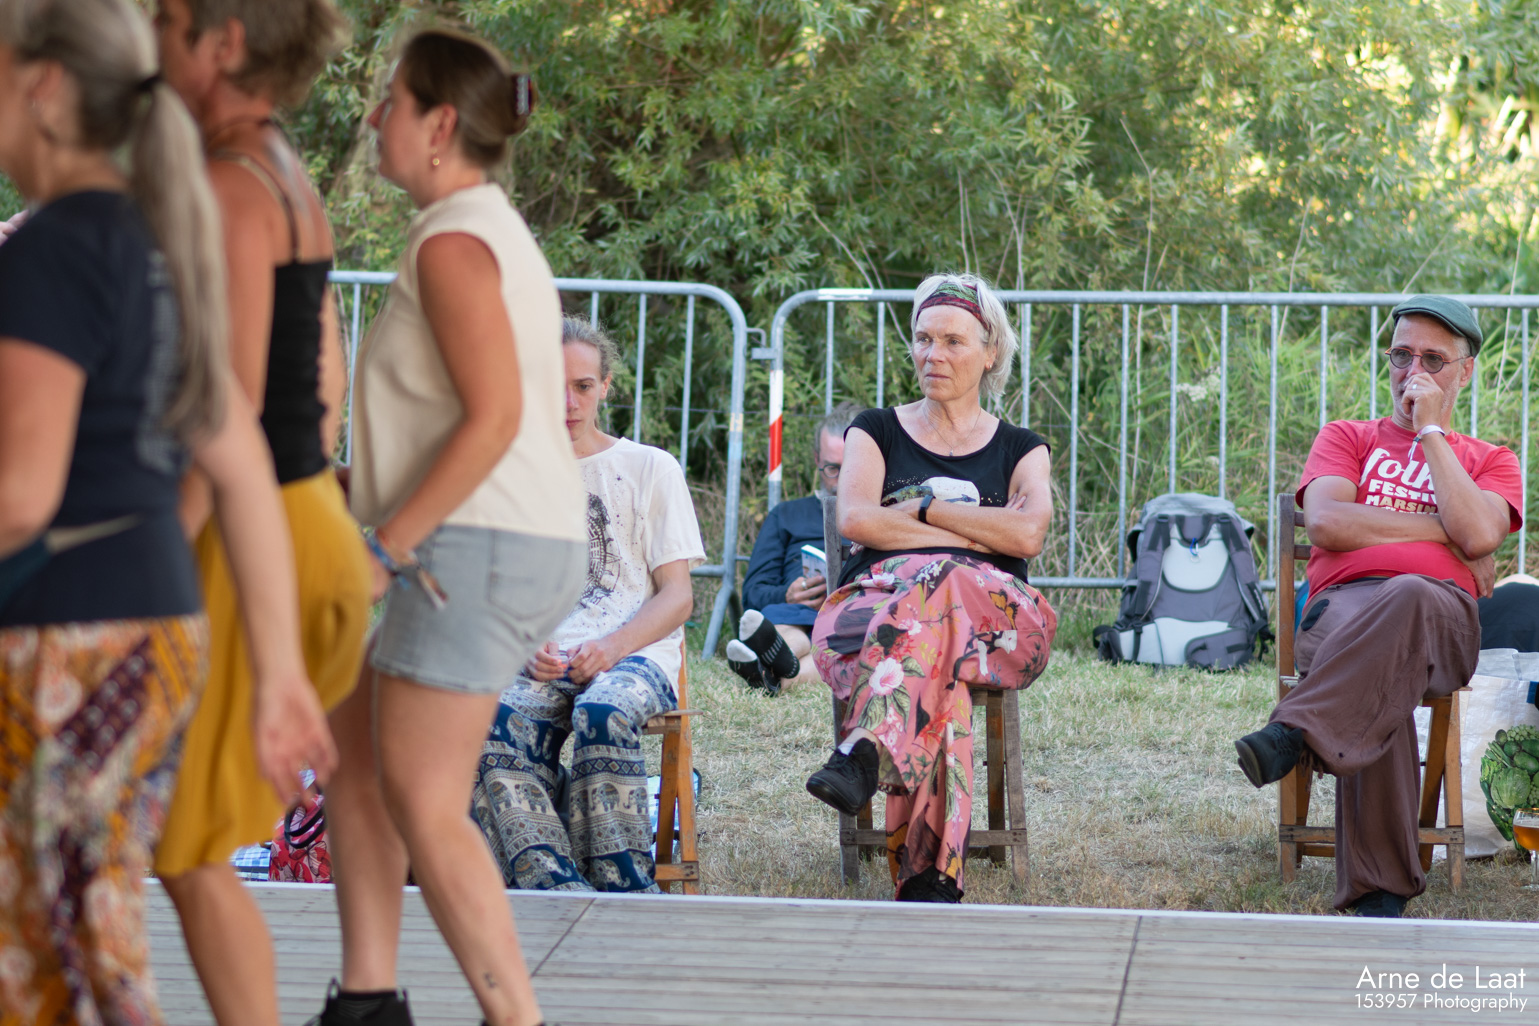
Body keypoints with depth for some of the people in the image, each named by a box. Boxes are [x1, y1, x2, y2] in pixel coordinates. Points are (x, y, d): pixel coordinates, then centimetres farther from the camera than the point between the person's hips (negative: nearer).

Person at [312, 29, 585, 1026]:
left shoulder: (453, 241, -14)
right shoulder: (499, 232, 17)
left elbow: (493, 418, -22)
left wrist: (384, 548, -19)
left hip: (478, 545, -10)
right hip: (532, 542, 10)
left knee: (423, 802, -7)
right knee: (353, 747, 17)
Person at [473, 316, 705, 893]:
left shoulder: (651, 469, 15)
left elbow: (678, 596, 8)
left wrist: (613, 646, -13)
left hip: (635, 654, -1)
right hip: (536, 661, 1)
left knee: (603, 713, -39)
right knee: (495, 722, -36)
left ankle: (620, 886, -42)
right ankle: (557, 888, -51)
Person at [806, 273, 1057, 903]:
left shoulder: (1021, 449, 22)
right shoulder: (877, 431, 24)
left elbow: (1027, 534, 0)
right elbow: (854, 518, 2)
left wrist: (920, 508, 2)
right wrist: (978, 531, -1)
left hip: (996, 623, 0)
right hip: (873, 602, 1)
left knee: (940, 588, -41)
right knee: (941, 669, -40)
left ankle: (864, 755, -61)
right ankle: (932, 872, -57)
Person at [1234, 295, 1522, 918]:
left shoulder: (1491, 462, 26)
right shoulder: (1347, 439, 28)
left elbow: (1479, 535, 1)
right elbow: (1325, 523, 6)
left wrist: (1430, 431, 8)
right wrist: (1441, 532, 5)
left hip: (1444, 615, 0)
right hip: (1343, 607, 0)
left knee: (1406, 600, -42)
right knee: (1376, 683, -40)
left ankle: (1296, 736, -51)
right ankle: (1377, 890, -44)